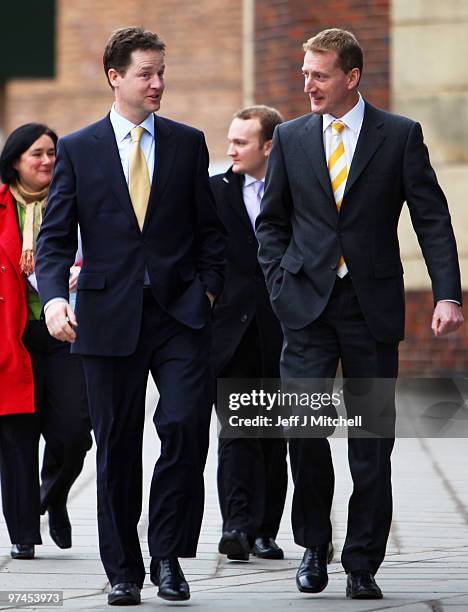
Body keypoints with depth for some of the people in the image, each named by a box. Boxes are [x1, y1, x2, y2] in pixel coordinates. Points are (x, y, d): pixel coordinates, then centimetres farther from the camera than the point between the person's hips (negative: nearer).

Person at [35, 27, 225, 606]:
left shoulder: (187, 143, 10)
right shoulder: (77, 150, 6)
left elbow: (209, 227, 14)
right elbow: (55, 237, 3)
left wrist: (207, 287, 1)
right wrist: (54, 295, -13)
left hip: (179, 313, 1)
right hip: (109, 317, 0)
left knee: (186, 426, -15)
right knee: (117, 448, 5)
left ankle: (168, 552, 1)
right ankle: (123, 571, 16)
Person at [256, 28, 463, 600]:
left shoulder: (400, 135, 1)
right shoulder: (290, 137, 7)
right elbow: (271, 220, 15)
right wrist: (280, 285, 2)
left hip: (373, 305, -1)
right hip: (308, 302, 1)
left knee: (371, 441, 1)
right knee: (303, 424, -11)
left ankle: (362, 564, 11)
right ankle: (313, 544, 10)